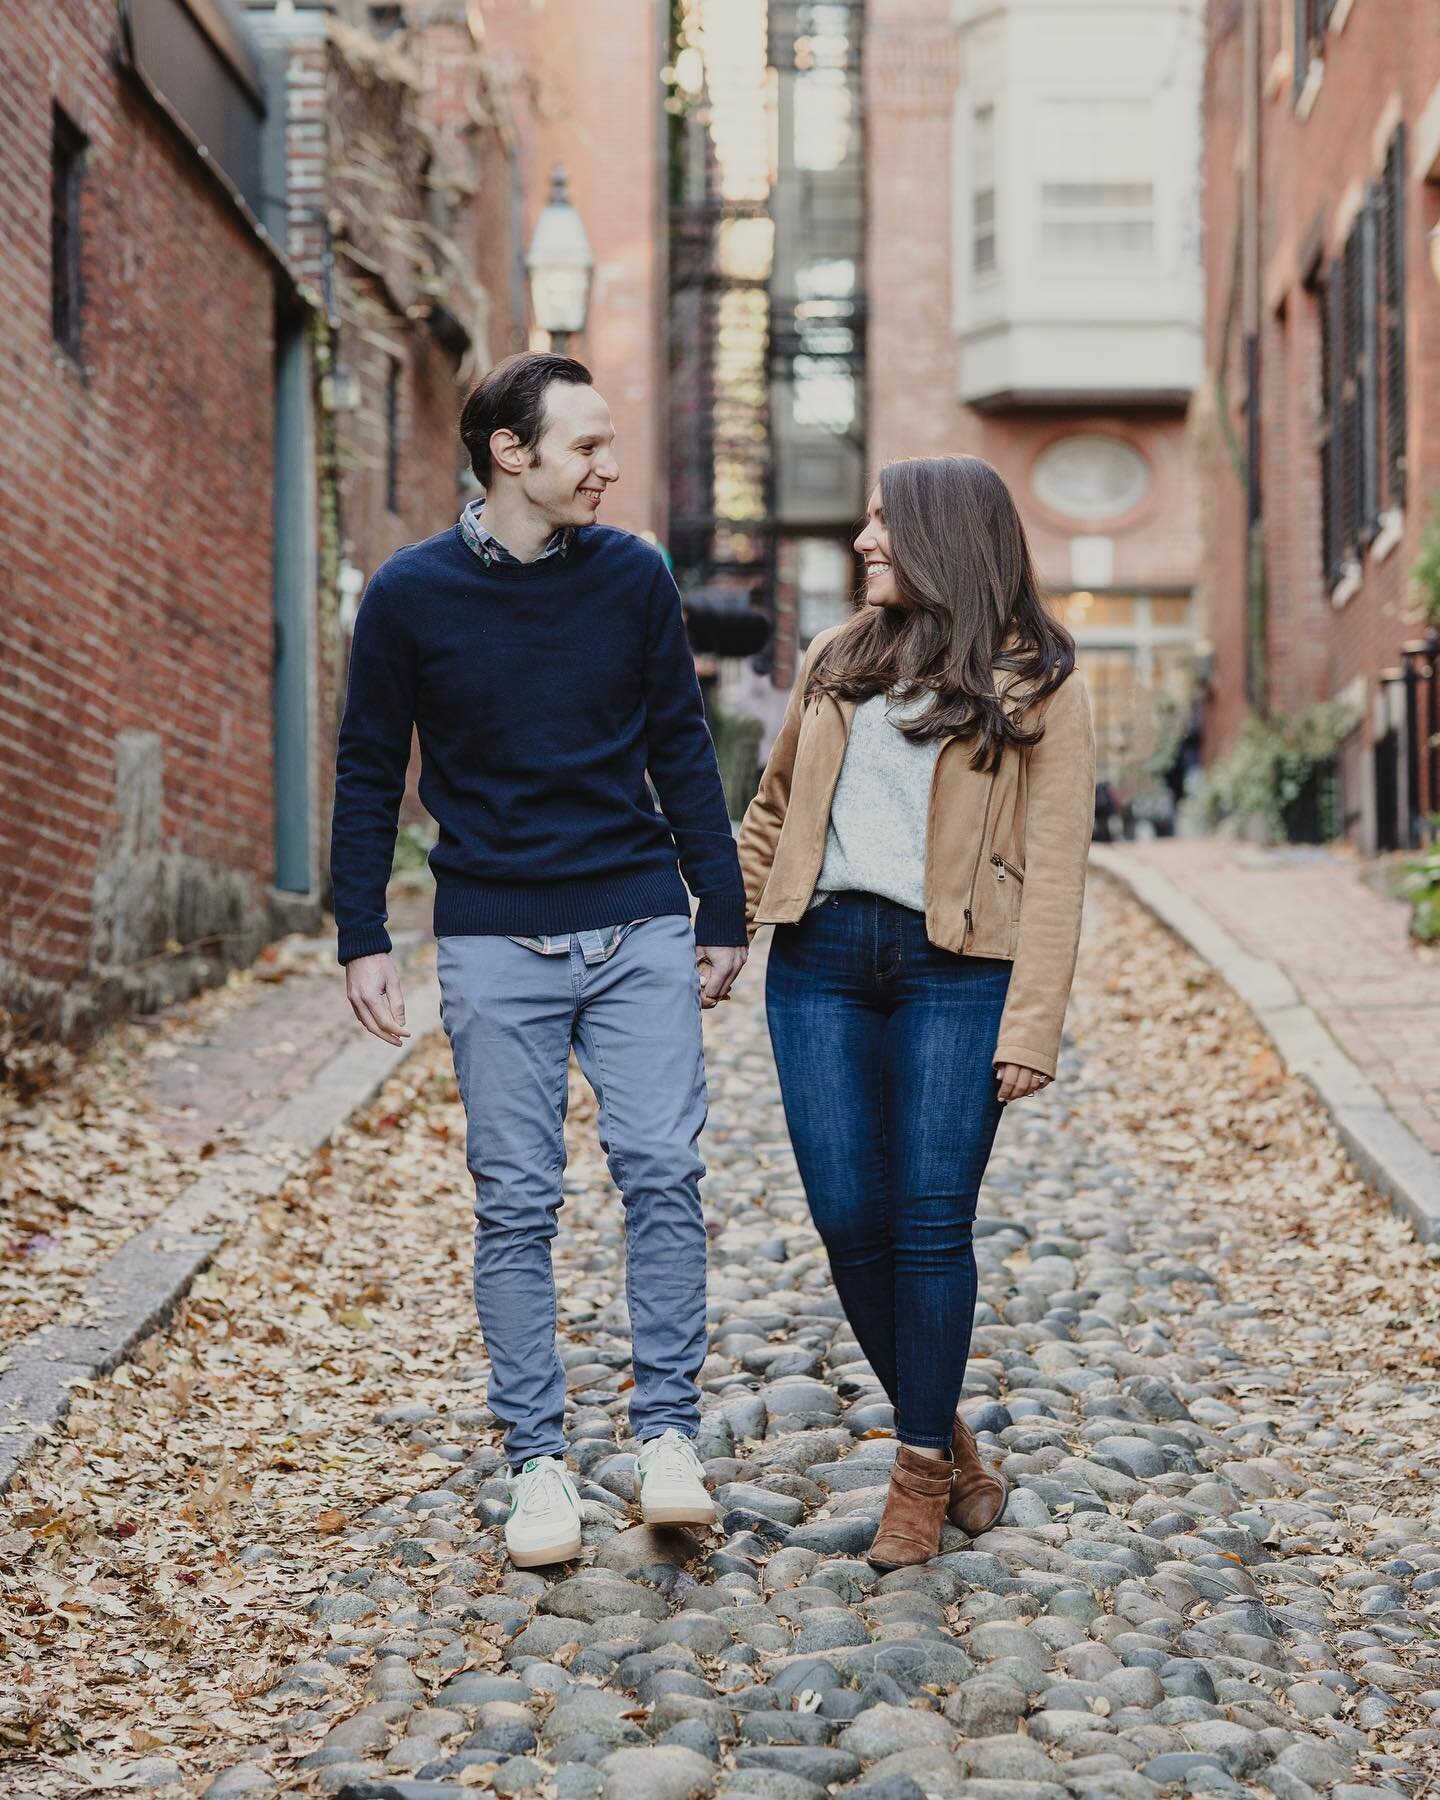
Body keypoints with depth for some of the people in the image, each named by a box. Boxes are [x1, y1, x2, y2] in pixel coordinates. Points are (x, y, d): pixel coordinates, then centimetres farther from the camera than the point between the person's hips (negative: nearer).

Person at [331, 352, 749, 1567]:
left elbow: (682, 751, 9)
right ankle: (537, 1460, 11)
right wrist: (363, 941, 1)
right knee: (516, 1204, 3)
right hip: (494, 944, -1)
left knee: (663, 1172, -5)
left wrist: (723, 914, 8)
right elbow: (370, 774, 5)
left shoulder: (633, 576, 2)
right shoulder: (411, 594, -2)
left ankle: (669, 1436, 5)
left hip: (638, 930, 1)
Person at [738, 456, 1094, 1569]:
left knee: (931, 1223, -5)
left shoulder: (1036, 683, 2)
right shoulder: (837, 662, 15)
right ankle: (947, 1439, 18)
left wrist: (1031, 1029, -11)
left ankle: (922, 1473, 8)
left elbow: (1055, 869, -3)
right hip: (821, 962, 4)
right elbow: (774, 811, 24)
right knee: (850, 1218, 0)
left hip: (954, 973, -4)